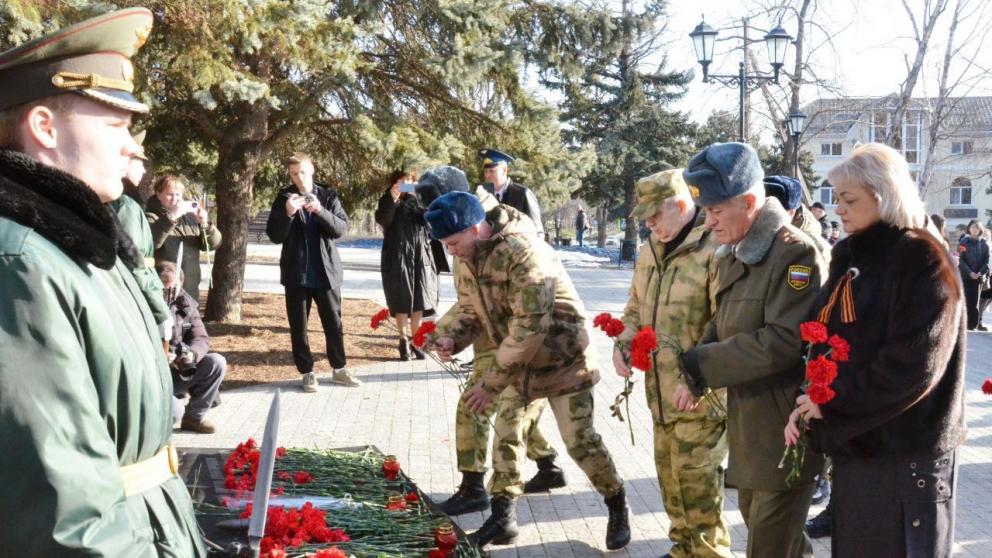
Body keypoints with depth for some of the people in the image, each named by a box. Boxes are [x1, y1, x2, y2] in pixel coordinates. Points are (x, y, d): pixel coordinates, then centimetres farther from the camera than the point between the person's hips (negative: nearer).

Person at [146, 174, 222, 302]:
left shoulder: (190, 216, 13)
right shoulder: (152, 216, -2)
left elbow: (214, 243, 6)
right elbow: (150, 240, -24)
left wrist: (205, 224, -13)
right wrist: (170, 217, -33)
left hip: (190, 290, 6)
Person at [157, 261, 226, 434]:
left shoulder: (185, 303, 2)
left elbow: (201, 338, 0)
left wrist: (192, 354, -23)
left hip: (181, 372, 6)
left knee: (217, 363, -15)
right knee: (174, 413, -29)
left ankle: (194, 416, 0)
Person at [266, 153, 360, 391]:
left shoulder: (328, 196, 3)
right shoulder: (284, 198, 1)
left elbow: (342, 228, -7)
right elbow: (274, 236, -4)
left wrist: (320, 211, -23)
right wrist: (287, 214, -21)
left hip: (326, 271, 1)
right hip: (296, 273, 0)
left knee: (334, 323, 8)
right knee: (298, 326, 4)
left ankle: (339, 369, 22)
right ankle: (306, 372, 14)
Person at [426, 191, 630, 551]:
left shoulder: (523, 253, -32)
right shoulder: (465, 257, -5)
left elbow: (530, 326, -33)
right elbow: (469, 307, 8)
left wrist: (491, 382, -29)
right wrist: (449, 337, -15)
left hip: (561, 355, -7)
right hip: (517, 358, 8)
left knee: (579, 440, -3)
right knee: (506, 430, 8)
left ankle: (617, 506, 19)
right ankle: (502, 517, 19)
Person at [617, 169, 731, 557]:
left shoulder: (714, 250, -16)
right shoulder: (650, 251, 12)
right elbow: (636, 308, 22)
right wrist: (623, 344, 4)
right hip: (660, 388, 8)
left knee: (697, 480, -2)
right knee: (670, 474, 18)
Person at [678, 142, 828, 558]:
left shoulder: (795, 252, -19)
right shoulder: (734, 254, 10)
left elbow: (785, 341, -26)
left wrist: (699, 365, -21)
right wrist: (695, 370, -3)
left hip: (785, 425, -9)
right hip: (748, 420, 9)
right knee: (757, 519, 22)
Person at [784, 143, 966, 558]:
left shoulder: (921, 258, -12)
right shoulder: (848, 256, 11)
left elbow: (914, 364, -21)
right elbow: (824, 341, 13)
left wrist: (831, 405, -16)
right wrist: (809, 400, -4)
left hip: (906, 451, -7)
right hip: (853, 445, 7)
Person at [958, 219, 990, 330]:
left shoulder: (984, 244, 8)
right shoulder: (964, 242, 0)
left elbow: (986, 261, 5)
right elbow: (960, 259, -5)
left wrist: (980, 273, -11)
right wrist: (970, 272, -15)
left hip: (979, 276, 2)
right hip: (965, 276, -2)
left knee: (975, 300, 2)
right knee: (966, 300, -6)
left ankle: (974, 323, 6)